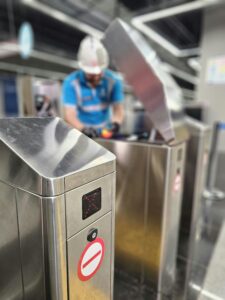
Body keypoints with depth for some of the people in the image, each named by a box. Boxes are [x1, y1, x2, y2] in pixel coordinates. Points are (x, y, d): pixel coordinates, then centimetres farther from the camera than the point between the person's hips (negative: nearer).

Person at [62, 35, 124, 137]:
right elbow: (70, 114, -15)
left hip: (105, 131, 2)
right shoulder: (71, 83, -9)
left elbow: (118, 108, -6)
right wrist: (83, 128, -34)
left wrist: (116, 122, -28)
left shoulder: (113, 81, -2)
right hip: (80, 132, -1)